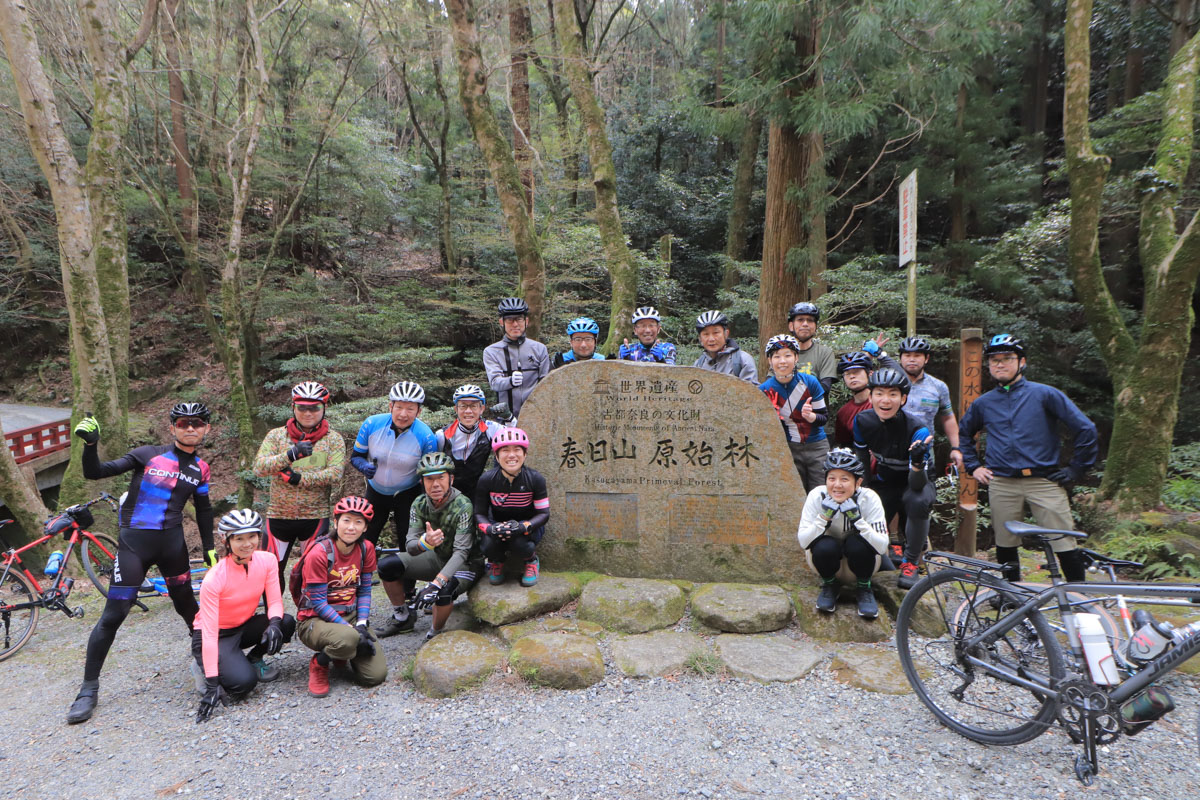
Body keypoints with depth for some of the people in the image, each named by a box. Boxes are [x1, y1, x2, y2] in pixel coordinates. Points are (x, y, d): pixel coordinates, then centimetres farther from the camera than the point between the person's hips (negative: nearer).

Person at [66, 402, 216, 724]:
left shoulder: (200, 468, 7)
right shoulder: (149, 454, -4)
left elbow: (203, 509, 17)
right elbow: (95, 473, -6)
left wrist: (209, 548, 16)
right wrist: (89, 444, -23)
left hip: (172, 543, 3)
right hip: (134, 543, -3)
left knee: (186, 604, 13)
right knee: (113, 615, -3)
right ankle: (88, 689, 9)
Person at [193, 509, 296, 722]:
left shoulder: (267, 560, -14)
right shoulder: (214, 578, -27)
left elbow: (275, 601, -9)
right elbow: (209, 633, -27)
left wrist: (274, 623, -34)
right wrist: (212, 684, -30)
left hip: (245, 626, 5)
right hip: (217, 635, -5)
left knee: (287, 623, -25)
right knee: (244, 682, -28)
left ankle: (254, 660, 4)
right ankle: (203, 665, 5)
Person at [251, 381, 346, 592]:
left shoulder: (333, 439, -1)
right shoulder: (276, 435, 3)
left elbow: (335, 474, -14)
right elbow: (259, 467, -12)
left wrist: (299, 478, -20)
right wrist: (291, 454, -27)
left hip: (316, 516, -2)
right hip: (279, 515, 2)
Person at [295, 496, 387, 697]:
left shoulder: (366, 549, -1)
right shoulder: (318, 553, -18)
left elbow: (365, 591, 4)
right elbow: (318, 603, -17)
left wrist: (361, 625, -11)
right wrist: (351, 629, -22)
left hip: (351, 615, 5)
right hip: (316, 620, -5)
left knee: (376, 675, -11)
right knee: (347, 639, -39)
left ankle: (343, 654, 20)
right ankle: (319, 663, -4)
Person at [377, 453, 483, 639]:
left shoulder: (463, 506, -26)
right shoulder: (420, 504, -10)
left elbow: (461, 552, -32)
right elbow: (410, 546, -15)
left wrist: (435, 583, -45)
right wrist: (425, 542, -41)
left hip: (466, 563, -6)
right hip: (438, 557, 6)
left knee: (443, 592, -36)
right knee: (387, 565, -12)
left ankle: (435, 634, -5)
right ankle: (403, 618, 10)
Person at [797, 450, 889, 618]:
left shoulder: (869, 498, -23)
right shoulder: (817, 496, -22)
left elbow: (882, 546, -27)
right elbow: (803, 541, -23)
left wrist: (857, 519, -38)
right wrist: (824, 517, -36)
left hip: (859, 558, 0)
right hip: (828, 556, 0)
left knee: (858, 543, -32)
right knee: (825, 546, -32)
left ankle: (863, 588, -3)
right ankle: (829, 585, -1)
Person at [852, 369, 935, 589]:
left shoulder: (917, 431, -28)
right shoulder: (863, 421, -17)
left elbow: (917, 484, -32)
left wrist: (918, 461, -51)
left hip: (913, 483, -3)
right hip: (884, 484, 3)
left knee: (919, 502, -39)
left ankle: (911, 562, -14)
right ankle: (892, 547, 25)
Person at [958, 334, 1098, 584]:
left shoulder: (1044, 394, 0)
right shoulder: (983, 403, 10)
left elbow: (1085, 429, 1)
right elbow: (963, 434, 25)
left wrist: (1076, 469, -1)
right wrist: (974, 466, 14)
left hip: (1045, 481, -3)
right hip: (1002, 485, 3)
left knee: (1066, 547, -4)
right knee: (1005, 548, 9)